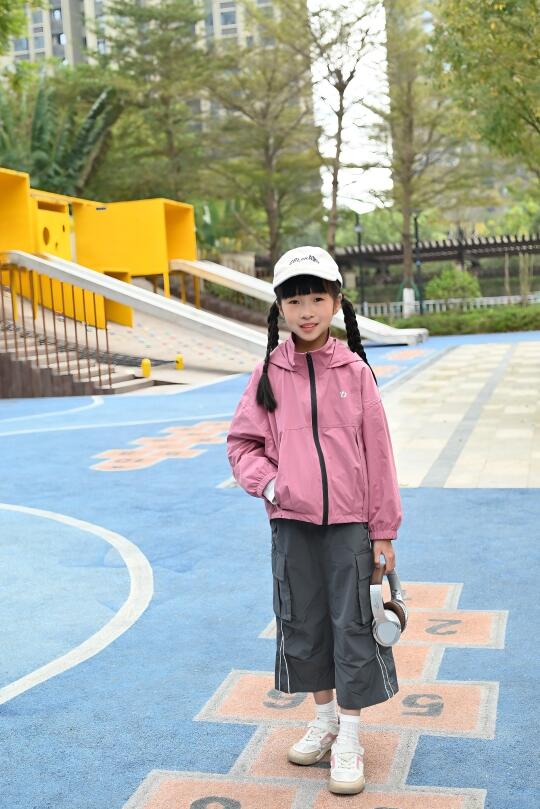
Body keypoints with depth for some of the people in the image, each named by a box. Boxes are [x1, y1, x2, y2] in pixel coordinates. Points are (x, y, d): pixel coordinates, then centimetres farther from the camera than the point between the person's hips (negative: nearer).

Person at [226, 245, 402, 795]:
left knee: (353, 627, 4)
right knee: (303, 624, 13)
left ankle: (349, 739, 19)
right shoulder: (268, 374, -1)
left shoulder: (354, 371, -4)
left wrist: (384, 531, -2)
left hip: (349, 522, -2)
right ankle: (325, 716, 35)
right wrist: (269, 484, -12)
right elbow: (241, 444, 6)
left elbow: (377, 452, -3)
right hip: (291, 523, 2)